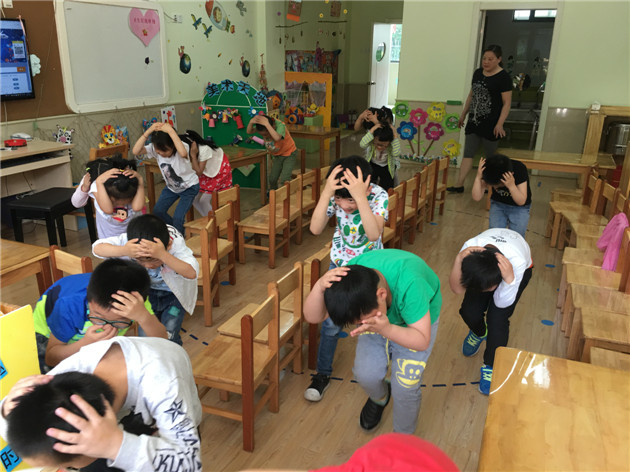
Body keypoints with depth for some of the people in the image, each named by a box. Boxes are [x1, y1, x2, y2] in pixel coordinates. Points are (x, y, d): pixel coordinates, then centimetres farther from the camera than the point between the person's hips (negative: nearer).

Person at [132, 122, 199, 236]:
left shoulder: (182, 146, -32)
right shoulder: (154, 148, -19)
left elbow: (183, 153, -59)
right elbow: (135, 151, -34)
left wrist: (171, 131, -53)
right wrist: (148, 131, -41)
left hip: (189, 187, -6)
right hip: (171, 187, 6)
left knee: (178, 217, -15)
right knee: (157, 211, 2)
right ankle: (174, 231, 29)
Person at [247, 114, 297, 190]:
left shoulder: (280, 125, -36)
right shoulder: (261, 124, -18)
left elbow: (277, 138, -55)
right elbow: (249, 132, -25)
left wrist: (267, 124, -57)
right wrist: (251, 122, -44)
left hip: (289, 153, -6)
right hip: (277, 155, 6)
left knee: (284, 180, -18)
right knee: (272, 179, 10)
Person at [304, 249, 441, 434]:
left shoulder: (409, 285, -44)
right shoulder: (348, 276, -32)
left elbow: (422, 340, -33)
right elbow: (312, 317, -28)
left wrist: (385, 329, -51)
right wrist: (319, 286, -49)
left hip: (415, 318, -3)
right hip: (378, 313, 3)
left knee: (405, 385, -10)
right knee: (365, 373, -6)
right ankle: (379, 399, 32)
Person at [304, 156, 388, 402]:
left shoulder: (379, 195, -27)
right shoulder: (335, 195, -21)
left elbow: (374, 235, -41)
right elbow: (315, 229, -31)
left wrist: (360, 197, -50)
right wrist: (326, 193, -41)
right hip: (339, 264, 1)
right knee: (331, 322, 1)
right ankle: (323, 373, 22)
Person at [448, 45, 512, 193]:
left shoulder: (503, 78, -9)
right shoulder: (478, 73, 10)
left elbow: (507, 103, -11)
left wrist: (500, 124, -20)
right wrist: (463, 114, 22)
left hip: (490, 125, -6)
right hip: (474, 121, 6)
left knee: (490, 157, 5)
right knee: (468, 153, 3)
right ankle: (459, 185, 3)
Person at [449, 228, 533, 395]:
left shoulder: (517, 261, -43)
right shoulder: (470, 248, -39)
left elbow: (502, 304, -32)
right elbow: (457, 289, -33)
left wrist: (509, 279, -52)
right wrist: (459, 260, -51)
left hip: (517, 270, -2)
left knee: (498, 317, -19)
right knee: (469, 312, -11)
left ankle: (491, 366, 7)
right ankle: (479, 333, 28)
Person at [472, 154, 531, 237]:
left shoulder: (519, 169, -31)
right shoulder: (488, 170, -24)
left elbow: (521, 201, -28)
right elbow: (476, 198, -26)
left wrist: (511, 186, -45)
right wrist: (478, 177, -40)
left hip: (519, 208, -2)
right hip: (498, 204, 2)